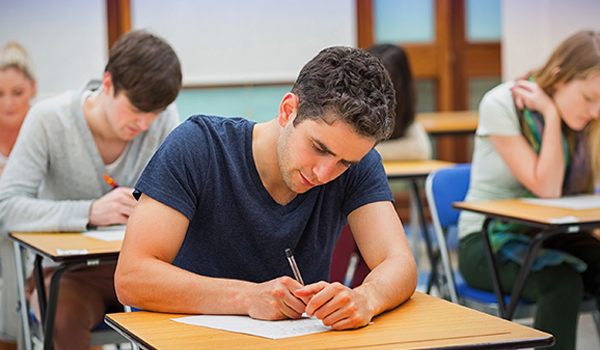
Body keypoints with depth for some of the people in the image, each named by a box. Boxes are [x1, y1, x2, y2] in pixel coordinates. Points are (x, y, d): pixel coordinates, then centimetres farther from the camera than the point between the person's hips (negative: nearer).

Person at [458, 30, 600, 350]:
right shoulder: (500, 105, -15)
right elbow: (546, 188, -19)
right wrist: (551, 114, -18)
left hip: (548, 237, 5)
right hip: (487, 241, -5)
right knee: (562, 282, -34)